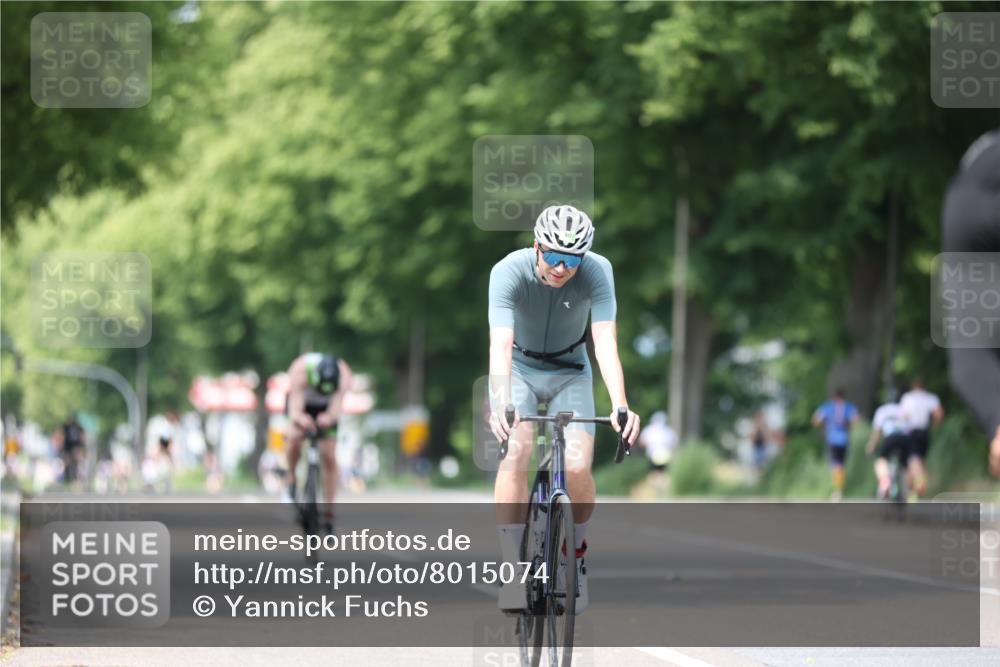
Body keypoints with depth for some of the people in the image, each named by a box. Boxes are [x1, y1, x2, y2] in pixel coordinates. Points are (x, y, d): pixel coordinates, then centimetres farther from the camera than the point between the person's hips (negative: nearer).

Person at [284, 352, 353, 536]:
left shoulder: (344, 374, -36)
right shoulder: (300, 371, -40)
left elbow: (337, 405, -48)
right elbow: (295, 410, -47)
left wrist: (329, 418, -70)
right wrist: (300, 419, -70)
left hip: (326, 409, 1)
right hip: (303, 405, -1)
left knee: (329, 458, -7)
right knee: (294, 437, -31)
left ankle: (328, 514, 3)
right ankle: (291, 481, -4)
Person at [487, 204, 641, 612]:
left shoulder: (597, 272, -25)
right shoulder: (509, 272, -29)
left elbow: (606, 342, -34)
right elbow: (500, 344, -39)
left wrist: (620, 405, -49)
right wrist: (502, 404, -56)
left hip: (569, 373, 1)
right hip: (519, 369, -1)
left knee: (577, 468, -18)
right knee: (516, 454, -26)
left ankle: (576, 552, 10)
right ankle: (513, 571, -22)